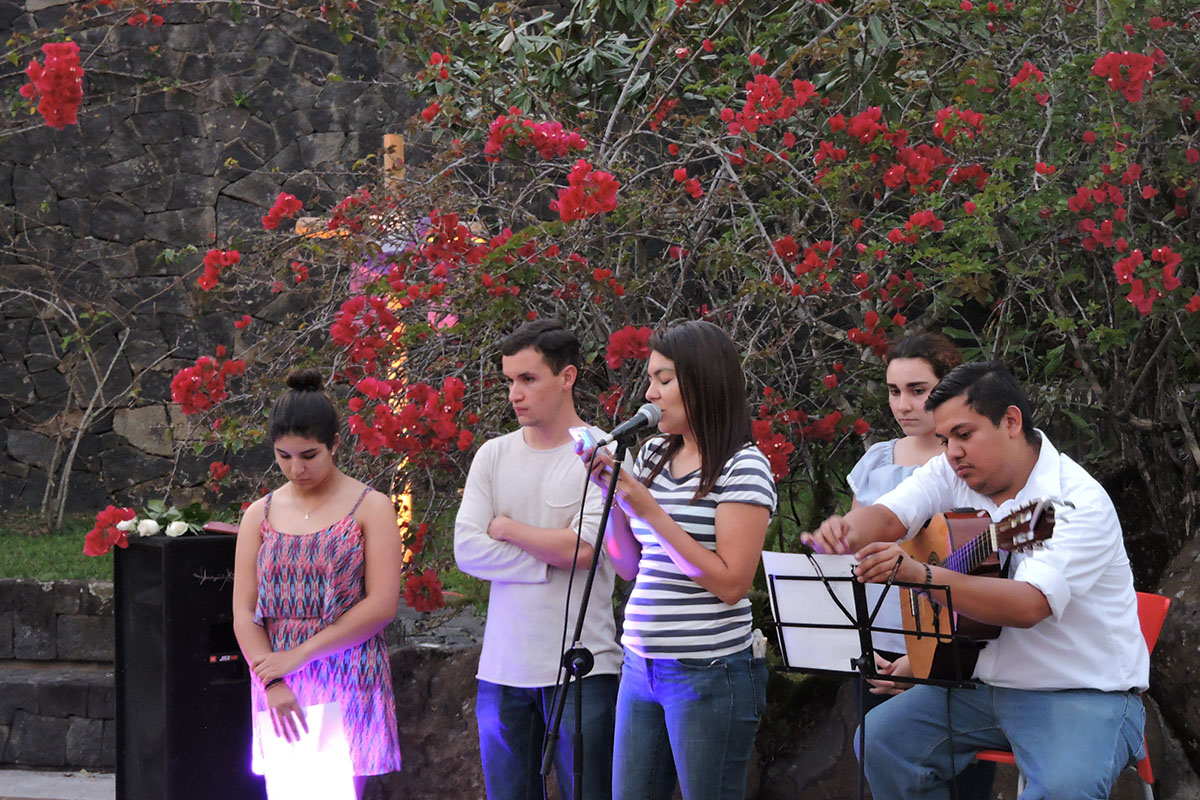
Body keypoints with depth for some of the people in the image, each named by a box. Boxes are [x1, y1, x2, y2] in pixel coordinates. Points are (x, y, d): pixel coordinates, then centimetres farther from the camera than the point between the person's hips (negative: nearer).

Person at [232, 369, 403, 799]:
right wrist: (272, 682, -12)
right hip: (279, 693, 3)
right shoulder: (260, 516, 11)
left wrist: (299, 654, -13)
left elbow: (382, 604, -8)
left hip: (348, 683, -3)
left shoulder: (370, 508, 2)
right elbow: (244, 613, 5)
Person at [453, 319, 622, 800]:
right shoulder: (493, 457, 11)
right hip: (503, 666, 5)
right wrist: (551, 562, -8)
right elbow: (467, 550, 1)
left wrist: (505, 528, -1)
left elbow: (584, 547, -15)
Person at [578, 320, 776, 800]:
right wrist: (611, 492, 1)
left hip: (708, 674, -7)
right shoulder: (653, 455, 11)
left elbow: (731, 584, -17)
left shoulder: (743, 467, -9)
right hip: (642, 666, 7)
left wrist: (649, 509, -17)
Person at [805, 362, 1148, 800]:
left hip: (1085, 693, -7)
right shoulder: (951, 474, 4)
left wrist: (919, 575, -43)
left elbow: (1028, 605, -32)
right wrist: (846, 535, -36)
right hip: (983, 682, 7)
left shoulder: (1080, 501, -19)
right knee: (880, 738, -8)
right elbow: (886, 516, -10)